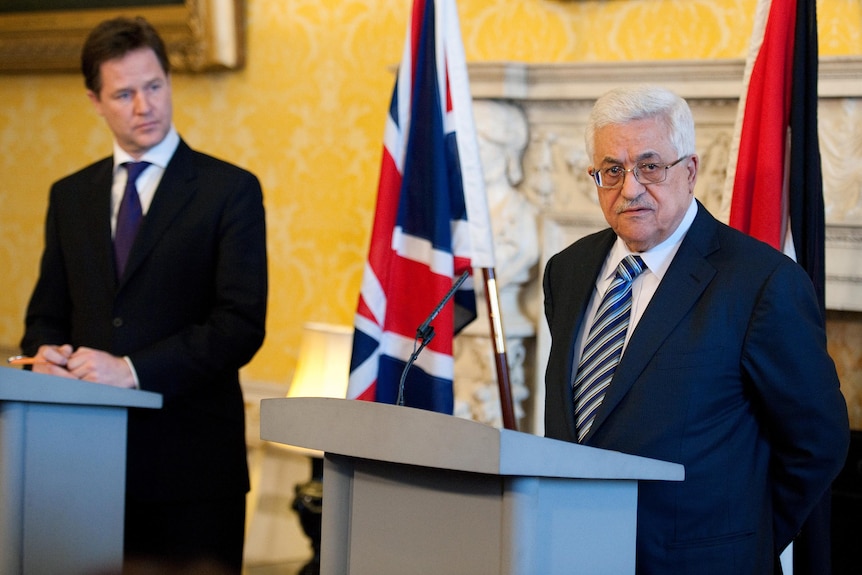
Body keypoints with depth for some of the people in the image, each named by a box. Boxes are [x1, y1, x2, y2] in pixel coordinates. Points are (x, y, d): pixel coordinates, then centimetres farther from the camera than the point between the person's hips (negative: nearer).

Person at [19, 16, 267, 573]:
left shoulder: (230, 190, 1)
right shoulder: (70, 196, 16)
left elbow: (242, 324, -8)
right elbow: (46, 313, 20)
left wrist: (133, 369, -16)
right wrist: (44, 352, -4)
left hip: (189, 461, -4)